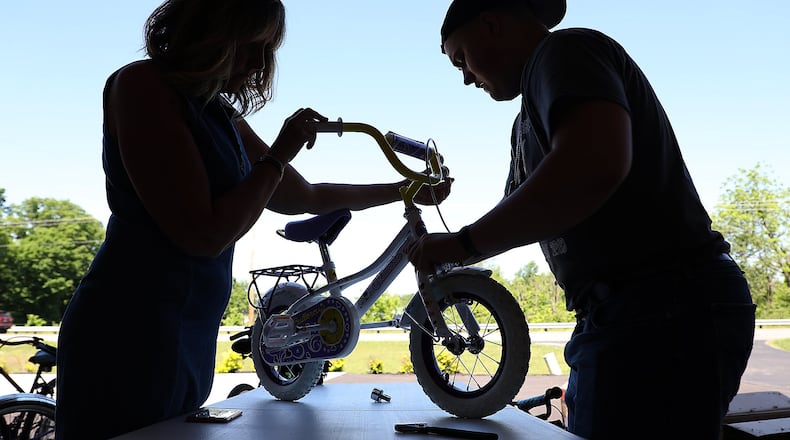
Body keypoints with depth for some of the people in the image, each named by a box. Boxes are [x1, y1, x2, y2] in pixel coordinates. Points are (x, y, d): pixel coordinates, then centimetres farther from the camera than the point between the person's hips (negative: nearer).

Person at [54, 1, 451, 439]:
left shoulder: (223, 118, 14)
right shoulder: (143, 85, -11)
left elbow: (305, 195, 23)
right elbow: (204, 234, -19)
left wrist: (406, 190, 28)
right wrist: (278, 156, -7)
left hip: (189, 339, 8)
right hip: (132, 335, -8)